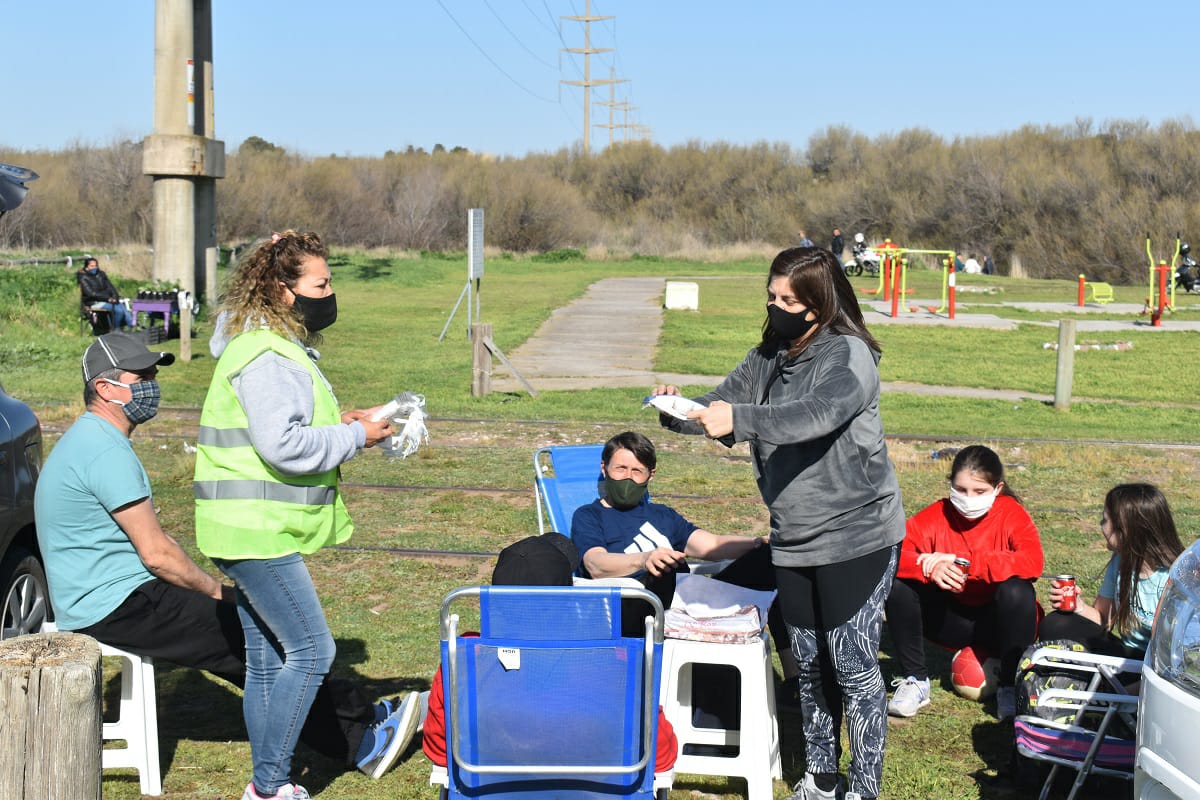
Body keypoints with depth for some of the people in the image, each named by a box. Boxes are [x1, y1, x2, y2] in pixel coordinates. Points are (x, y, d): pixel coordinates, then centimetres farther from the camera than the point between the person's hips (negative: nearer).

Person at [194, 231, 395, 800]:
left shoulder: (280, 348, 17)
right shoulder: (265, 356, -17)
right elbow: (282, 445, -26)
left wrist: (340, 423, 9)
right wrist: (355, 437, -14)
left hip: (255, 529, 11)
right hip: (255, 530, -11)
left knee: (268, 658, 13)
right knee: (311, 650, -8)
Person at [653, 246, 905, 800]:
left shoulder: (850, 355, -15)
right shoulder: (770, 356, 7)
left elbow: (817, 415, -33)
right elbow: (721, 405, 4)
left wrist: (738, 419, -44)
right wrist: (679, 412, -17)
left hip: (855, 539, -7)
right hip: (793, 541, 7)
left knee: (854, 668, 0)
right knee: (810, 666, 16)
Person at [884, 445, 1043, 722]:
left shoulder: (1011, 514, -13)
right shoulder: (938, 514, -8)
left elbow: (1032, 562, -33)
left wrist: (964, 562, -37)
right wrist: (930, 568, -40)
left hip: (997, 621, -2)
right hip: (952, 620, 2)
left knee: (1018, 591, -34)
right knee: (898, 585, -20)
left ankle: (1010, 689, -13)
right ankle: (915, 680, -4)